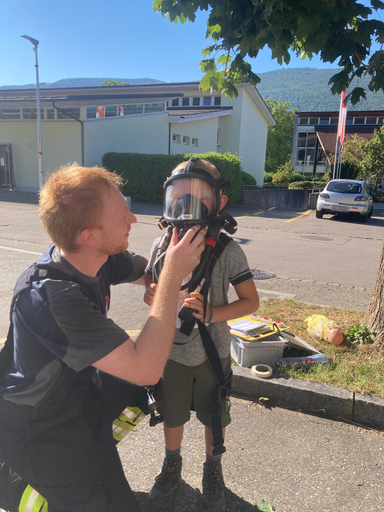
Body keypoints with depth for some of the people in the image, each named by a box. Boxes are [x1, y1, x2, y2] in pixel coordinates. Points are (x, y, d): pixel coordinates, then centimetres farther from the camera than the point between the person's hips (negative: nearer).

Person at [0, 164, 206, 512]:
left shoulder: (100, 257, -15)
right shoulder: (50, 298, -37)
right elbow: (145, 368, -38)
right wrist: (173, 274, -35)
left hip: (77, 387, 7)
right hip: (37, 428, -7)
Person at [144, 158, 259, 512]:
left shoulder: (227, 250, -17)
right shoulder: (163, 245, -8)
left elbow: (251, 301, -12)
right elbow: (150, 292, 4)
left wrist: (210, 313, -27)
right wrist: (153, 295, -20)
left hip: (211, 353, -2)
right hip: (171, 351, 3)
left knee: (213, 417, 20)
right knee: (172, 415, 23)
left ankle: (213, 471, 50)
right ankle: (172, 467, 53)